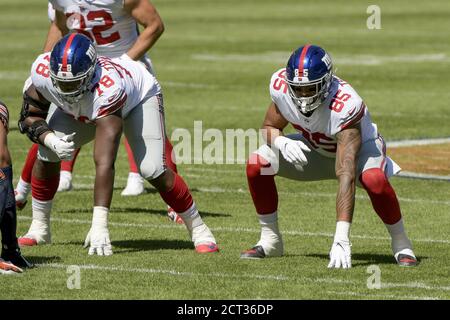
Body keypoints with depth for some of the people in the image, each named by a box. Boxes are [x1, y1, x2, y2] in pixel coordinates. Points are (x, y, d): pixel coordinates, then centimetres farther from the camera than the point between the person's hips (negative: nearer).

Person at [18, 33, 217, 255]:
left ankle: (198, 229, -2)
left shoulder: (108, 89, -48)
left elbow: (104, 163, -51)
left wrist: (99, 225, -54)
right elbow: (29, 117, -15)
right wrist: (50, 140, -38)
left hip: (139, 96, -5)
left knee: (153, 170, -22)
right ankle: (39, 229, 7)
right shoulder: (44, 71, -35)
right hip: (82, 109, 5)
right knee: (47, 154, -13)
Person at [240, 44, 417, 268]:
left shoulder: (346, 106, -41)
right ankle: (270, 241, 2)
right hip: (317, 149, 5)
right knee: (257, 164, -17)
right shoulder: (281, 86, -26)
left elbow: (346, 175, -47)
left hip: (360, 147, -5)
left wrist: (341, 239, -53)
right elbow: (269, 128, -5)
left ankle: (401, 244, -12)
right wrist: (282, 143, -33)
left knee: (374, 180, -38)